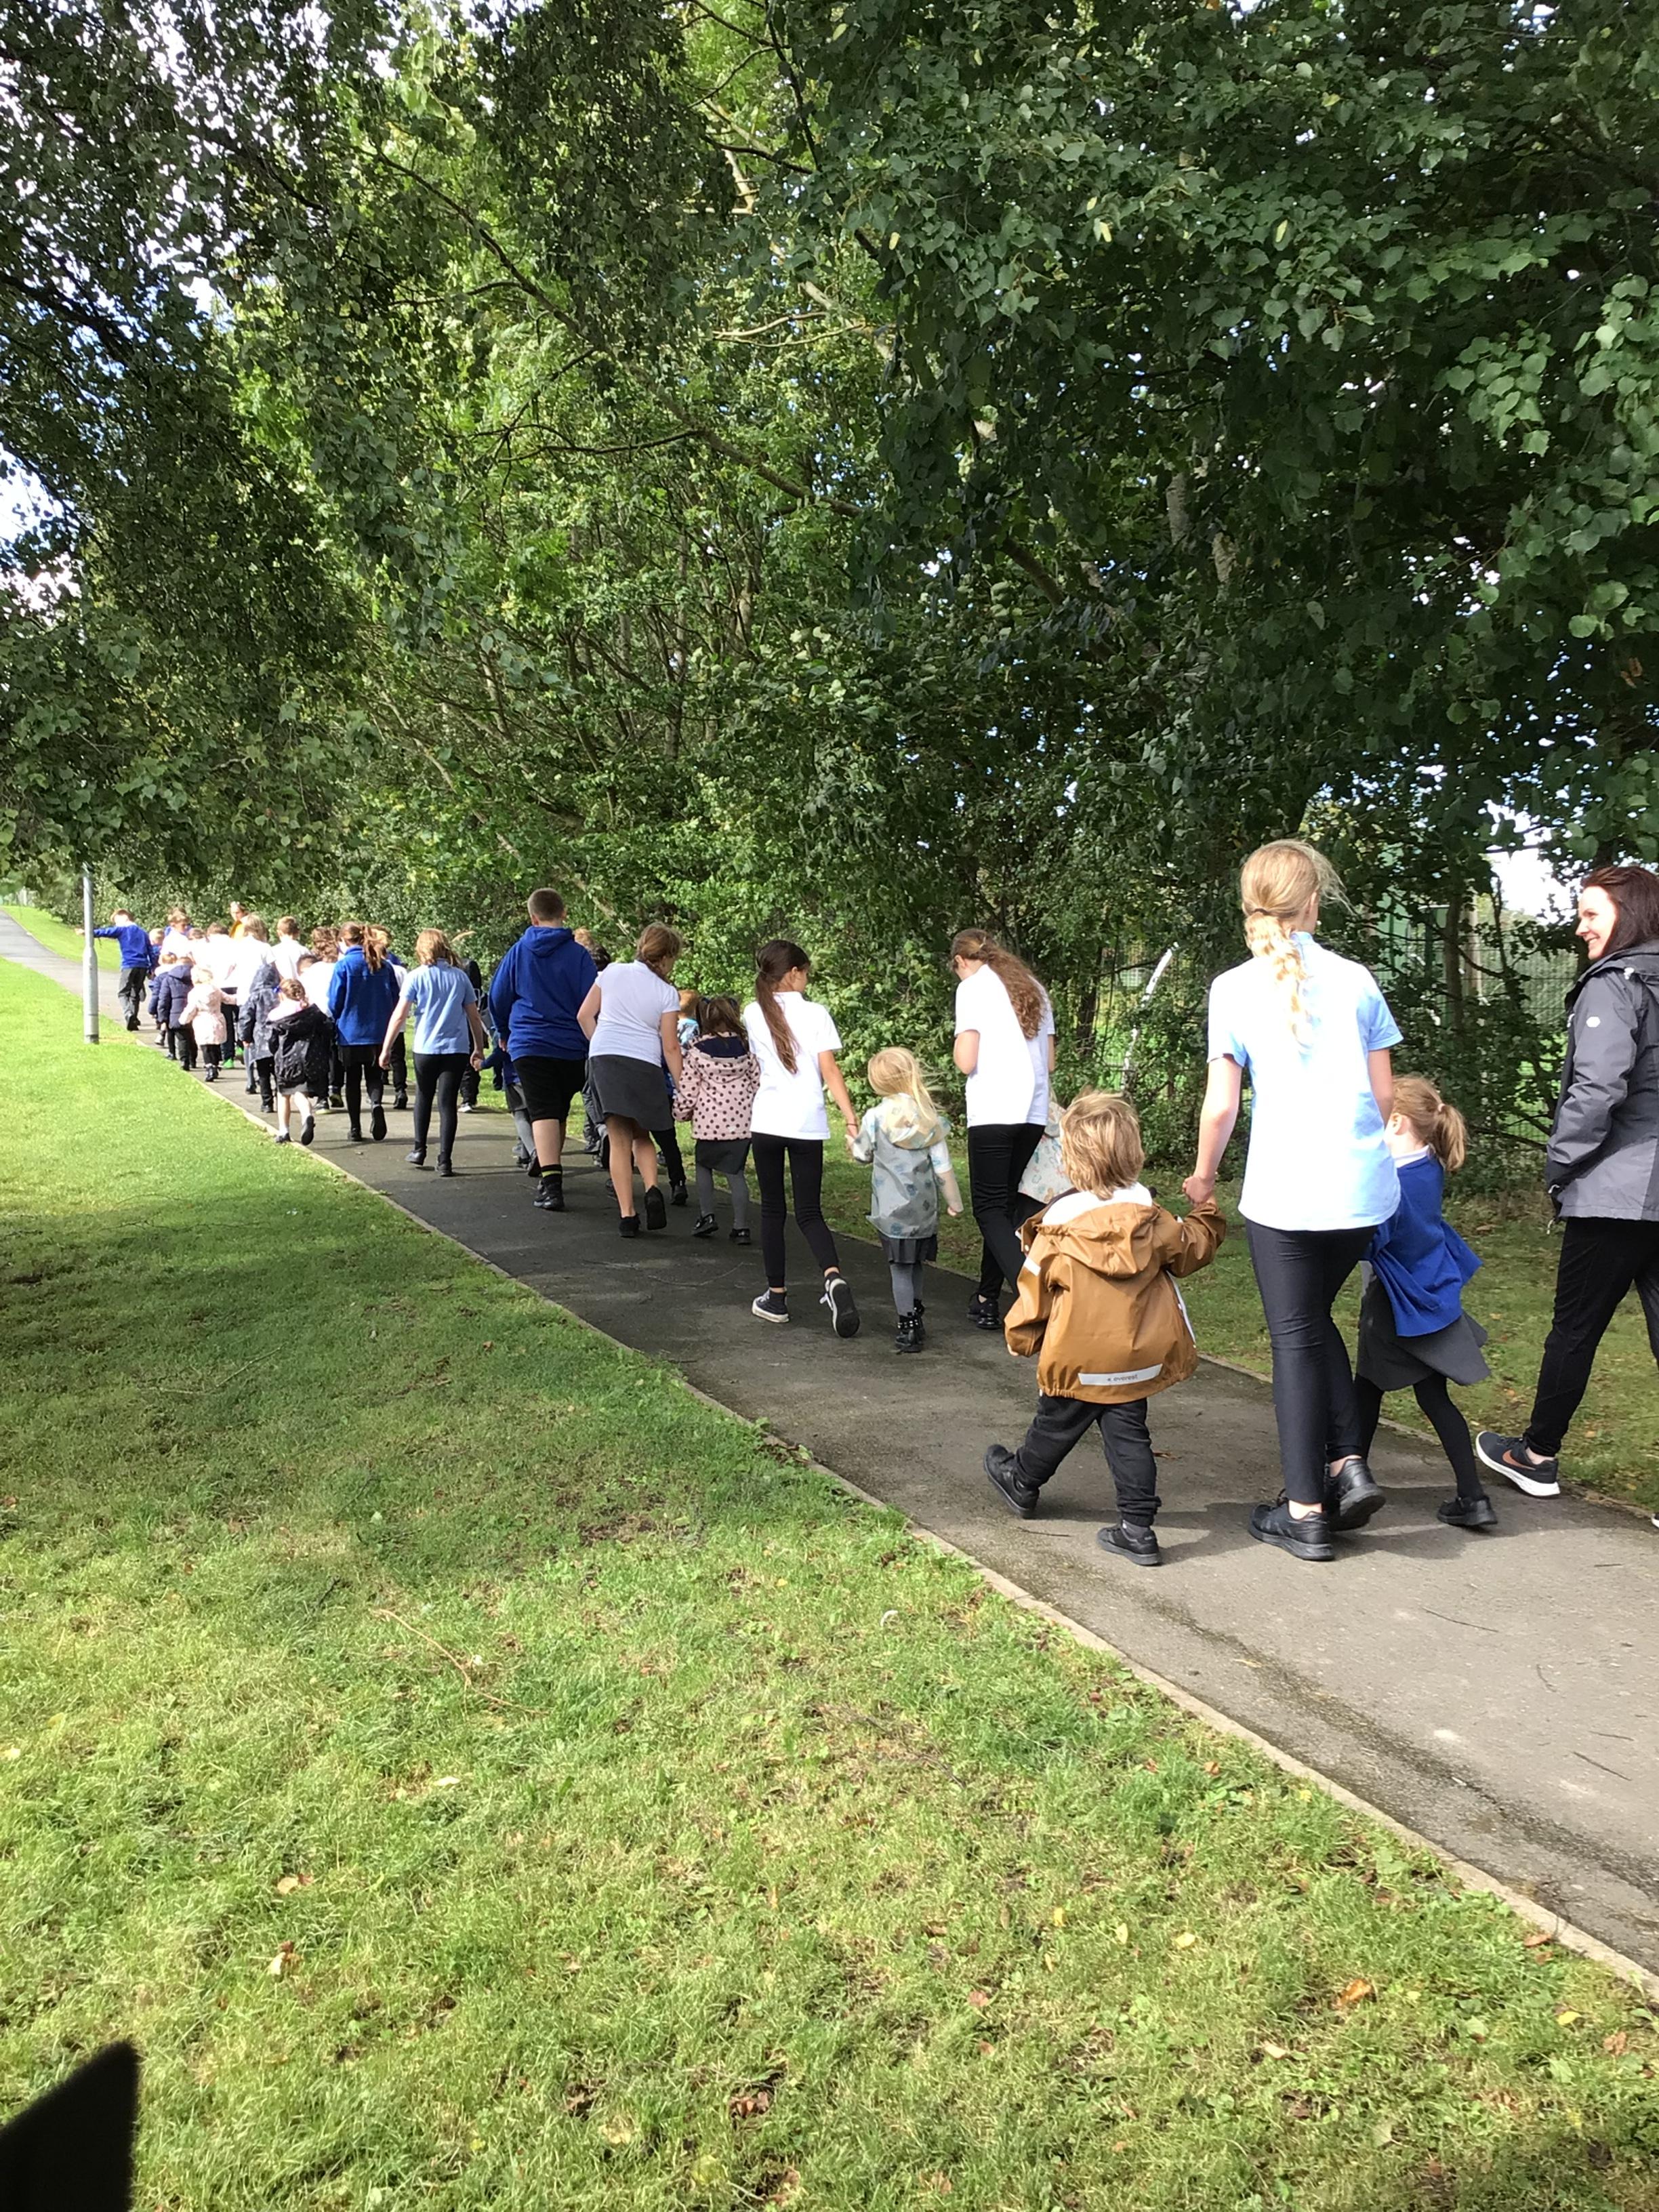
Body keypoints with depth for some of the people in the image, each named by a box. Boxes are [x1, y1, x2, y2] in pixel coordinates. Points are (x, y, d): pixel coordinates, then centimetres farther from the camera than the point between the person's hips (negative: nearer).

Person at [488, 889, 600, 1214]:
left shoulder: (518, 952, 4)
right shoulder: (578, 954, -1)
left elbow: (497, 998, 11)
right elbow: (592, 1004, -4)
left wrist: (504, 1033, 28)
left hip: (529, 1044, -1)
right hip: (572, 1047, 1)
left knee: (543, 1112, -8)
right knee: (559, 1111, 18)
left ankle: (550, 1182, -23)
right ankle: (549, 1168, 33)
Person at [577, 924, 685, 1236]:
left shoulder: (613, 972, 7)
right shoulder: (667, 993, 1)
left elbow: (584, 1015, 9)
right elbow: (670, 1047, 0)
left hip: (604, 1058, 1)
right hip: (644, 1064, -1)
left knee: (620, 1140, 3)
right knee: (642, 1136, 17)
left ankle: (627, 1213, -2)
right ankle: (652, 1190, -7)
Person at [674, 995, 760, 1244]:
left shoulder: (695, 1052, -5)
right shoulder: (745, 1047, 4)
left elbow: (687, 1091, -3)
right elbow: (757, 1081, 8)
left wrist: (682, 1113, 16)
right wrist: (754, 1110, 22)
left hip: (710, 1121, -3)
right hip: (742, 1121, 3)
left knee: (704, 1164, 19)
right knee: (736, 1171, 7)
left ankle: (707, 1215, 12)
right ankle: (741, 1226, 3)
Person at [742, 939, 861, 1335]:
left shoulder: (753, 1014, 4)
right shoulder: (815, 1013, -3)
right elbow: (830, 1071, -8)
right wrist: (851, 1118, -6)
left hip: (767, 1123, 1)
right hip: (808, 1124, -1)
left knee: (772, 1211, 13)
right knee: (809, 1213, 6)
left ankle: (776, 1297, 14)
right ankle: (834, 1277, -19)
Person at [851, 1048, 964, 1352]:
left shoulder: (876, 1117, -8)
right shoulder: (931, 1118, -1)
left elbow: (862, 1154, 8)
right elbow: (943, 1167, 1)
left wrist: (854, 1141, 31)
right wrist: (955, 1201, 13)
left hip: (891, 1210, -3)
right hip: (924, 1208, 3)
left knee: (900, 1268, 1)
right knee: (915, 1264, 17)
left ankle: (908, 1329, -1)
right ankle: (916, 1320, 28)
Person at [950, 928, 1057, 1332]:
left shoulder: (973, 987, -2)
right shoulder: (1033, 988, 16)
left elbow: (966, 1061, -9)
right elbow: (1049, 1063, 16)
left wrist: (960, 1045, 11)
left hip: (992, 1112, -6)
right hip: (1033, 1114, 6)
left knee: (991, 1210, -3)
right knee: (1009, 1204, 14)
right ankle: (988, 1298, 19)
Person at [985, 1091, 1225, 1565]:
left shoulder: (1058, 1225, -16)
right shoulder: (1151, 1219, -6)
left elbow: (1035, 1290, -7)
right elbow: (1193, 1249, 11)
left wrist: (1020, 1337, 10)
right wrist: (1206, 1212, 29)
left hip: (1078, 1359, -3)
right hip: (1137, 1356, 3)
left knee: (1056, 1424, 17)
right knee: (1128, 1433, 10)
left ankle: (1022, 1483, 42)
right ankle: (1138, 1528, 9)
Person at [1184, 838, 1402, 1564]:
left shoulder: (1235, 989, -4)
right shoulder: (1355, 980, 3)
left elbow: (1221, 1104, -6)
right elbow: (1384, 1095, 6)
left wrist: (1202, 1176, 11)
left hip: (1283, 1191, -3)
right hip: (1363, 1188, 3)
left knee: (1295, 1338, 8)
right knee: (1315, 1319, 23)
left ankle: (1306, 1512, 11)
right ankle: (1348, 1463, 13)